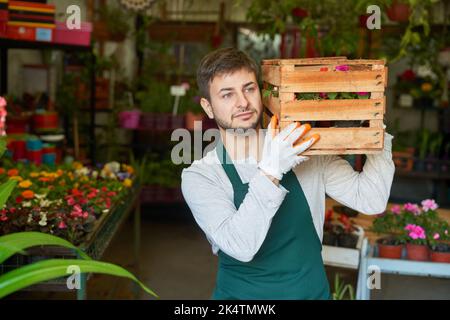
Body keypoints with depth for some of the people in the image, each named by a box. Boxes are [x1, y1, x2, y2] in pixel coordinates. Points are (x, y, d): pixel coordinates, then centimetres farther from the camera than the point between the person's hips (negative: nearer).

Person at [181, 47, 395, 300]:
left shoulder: (304, 152, 0)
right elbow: (240, 247, -22)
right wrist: (270, 172, -30)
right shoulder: (200, 176, -9)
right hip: (242, 295, -3)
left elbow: (371, 200, -4)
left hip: (313, 291, 3)